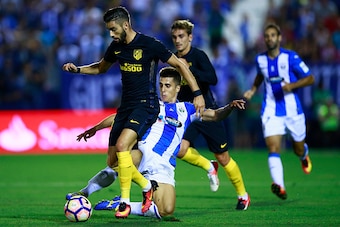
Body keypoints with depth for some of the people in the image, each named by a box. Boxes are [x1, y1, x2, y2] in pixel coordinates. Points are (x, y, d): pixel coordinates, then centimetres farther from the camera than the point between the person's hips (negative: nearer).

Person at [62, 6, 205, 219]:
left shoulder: (149, 44, -13)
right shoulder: (116, 47, 7)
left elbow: (179, 65, -6)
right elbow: (101, 67, 26)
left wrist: (197, 93, -11)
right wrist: (77, 69, 9)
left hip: (146, 105, -7)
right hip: (126, 106, 8)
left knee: (121, 146, -28)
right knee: (113, 161, 4)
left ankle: (125, 202, -17)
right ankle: (147, 186, 25)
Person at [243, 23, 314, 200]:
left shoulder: (291, 57, -10)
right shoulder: (260, 59, 3)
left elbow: (310, 79, -5)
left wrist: (292, 85, -21)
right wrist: (253, 90, 9)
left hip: (292, 110, -1)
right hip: (271, 111, 2)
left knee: (298, 149, 14)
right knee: (273, 148, -19)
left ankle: (304, 155, 54)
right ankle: (279, 186, -31)